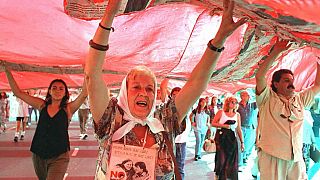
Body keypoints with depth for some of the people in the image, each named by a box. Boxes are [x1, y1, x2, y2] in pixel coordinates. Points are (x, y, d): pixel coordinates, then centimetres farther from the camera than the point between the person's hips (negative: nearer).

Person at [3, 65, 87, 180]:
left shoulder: (68, 108, -3)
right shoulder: (42, 105, 3)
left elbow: (84, 94, -17)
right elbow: (18, 92, 3)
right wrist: (7, 71, -2)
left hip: (59, 156, -4)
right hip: (38, 155, 4)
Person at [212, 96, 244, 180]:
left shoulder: (237, 115, 7)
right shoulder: (221, 112, 0)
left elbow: (239, 130, 8)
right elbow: (213, 123, 0)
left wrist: (242, 142, 6)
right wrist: (223, 126, -13)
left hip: (232, 138, 3)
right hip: (221, 138, -3)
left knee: (231, 160, 4)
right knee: (221, 159, -1)